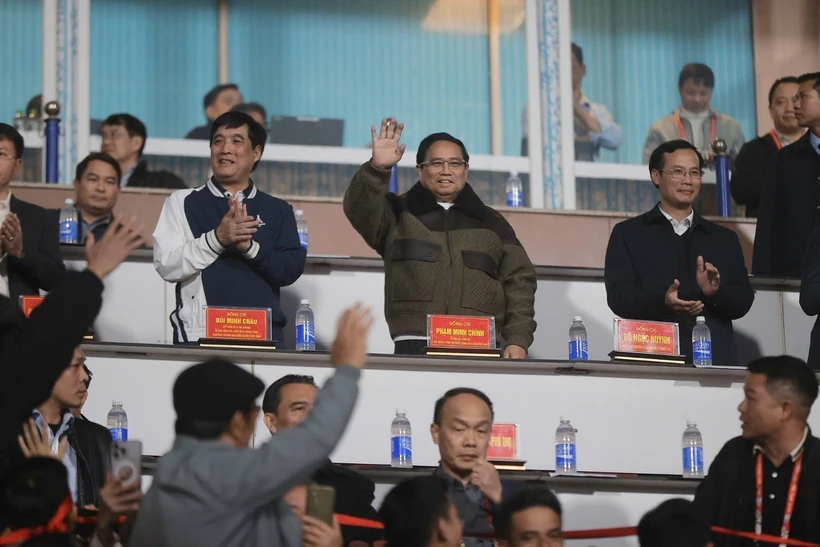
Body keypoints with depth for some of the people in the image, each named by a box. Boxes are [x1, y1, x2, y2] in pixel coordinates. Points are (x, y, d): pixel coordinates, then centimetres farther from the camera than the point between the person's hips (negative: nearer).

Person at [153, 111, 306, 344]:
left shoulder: (278, 211, 10)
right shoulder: (182, 203, 7)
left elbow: (292, 269, 0)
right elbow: (167, 266, -4)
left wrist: (250, 247, -16)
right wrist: (217, 238, -16)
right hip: (198, 335, -1)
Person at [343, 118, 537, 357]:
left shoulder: (491, 223, 22)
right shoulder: (399, 214, 17)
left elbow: (519, 281, 16)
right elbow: (359, 209, -4)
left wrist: (518, 340, 3)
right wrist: (378, 168, -22)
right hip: (415, 346, -2)